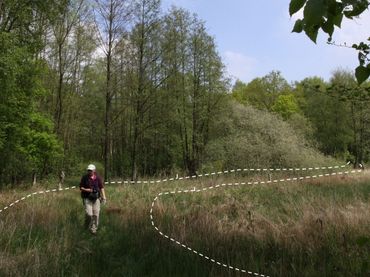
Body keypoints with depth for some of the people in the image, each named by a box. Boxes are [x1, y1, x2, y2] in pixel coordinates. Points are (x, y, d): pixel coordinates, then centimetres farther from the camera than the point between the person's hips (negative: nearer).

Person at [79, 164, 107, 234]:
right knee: (89, 214, -10)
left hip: (96, 198, 2)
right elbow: (81, 187, 2)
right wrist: (86, 190, -17)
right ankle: (87, 226, 20)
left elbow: (102, 188, 1)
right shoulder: (84, 177, -4)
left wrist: (104, 197, -8)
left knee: (96, 214, 0)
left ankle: (93, 229, 14)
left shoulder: (98, 178, -1)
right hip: (87, 198, -2)